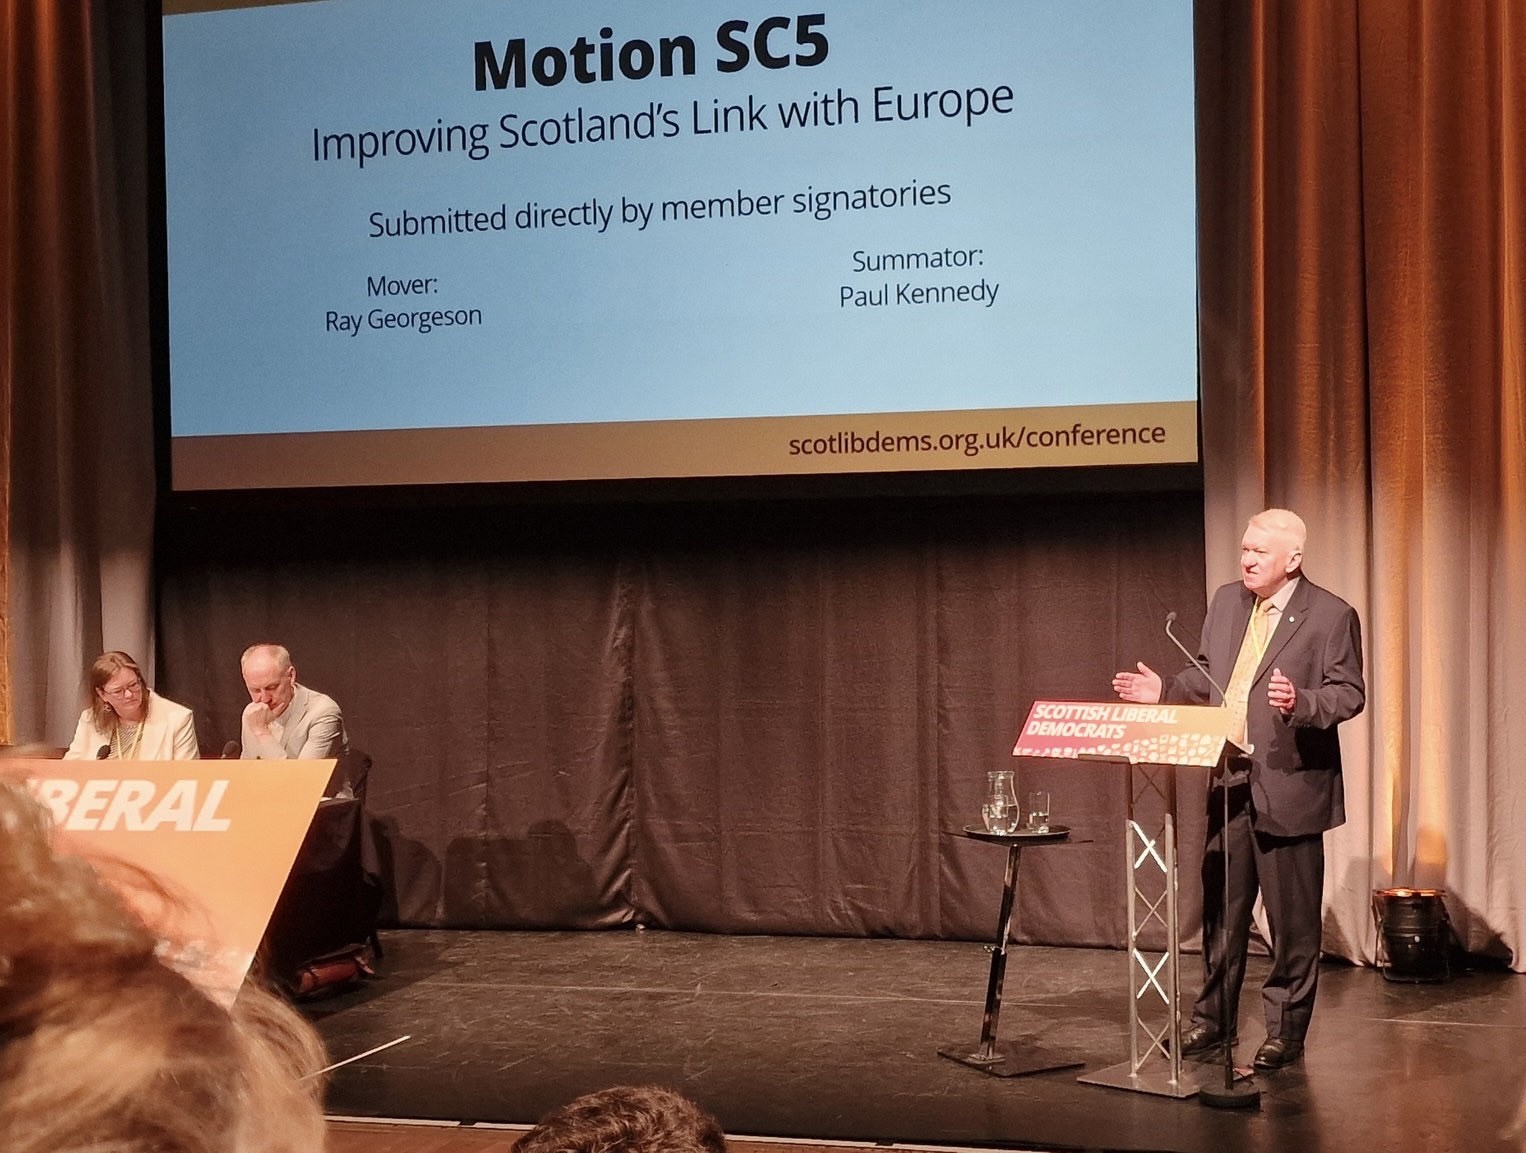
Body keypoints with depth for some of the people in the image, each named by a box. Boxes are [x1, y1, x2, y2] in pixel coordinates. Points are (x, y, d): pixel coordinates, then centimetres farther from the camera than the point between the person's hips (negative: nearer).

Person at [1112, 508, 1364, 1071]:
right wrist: (1164, 691, 4)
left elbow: (1349, 693, -11)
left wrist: (1300, 702, -29)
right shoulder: (1227, 601, 9)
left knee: (1292, 916, 4)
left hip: (1289, 786, -6)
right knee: (1221, 907, 15)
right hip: (1227, 781, 6)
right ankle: (1214, 1019, 27)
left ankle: (1286, 1030, 17)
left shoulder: (1332, 616, -9)